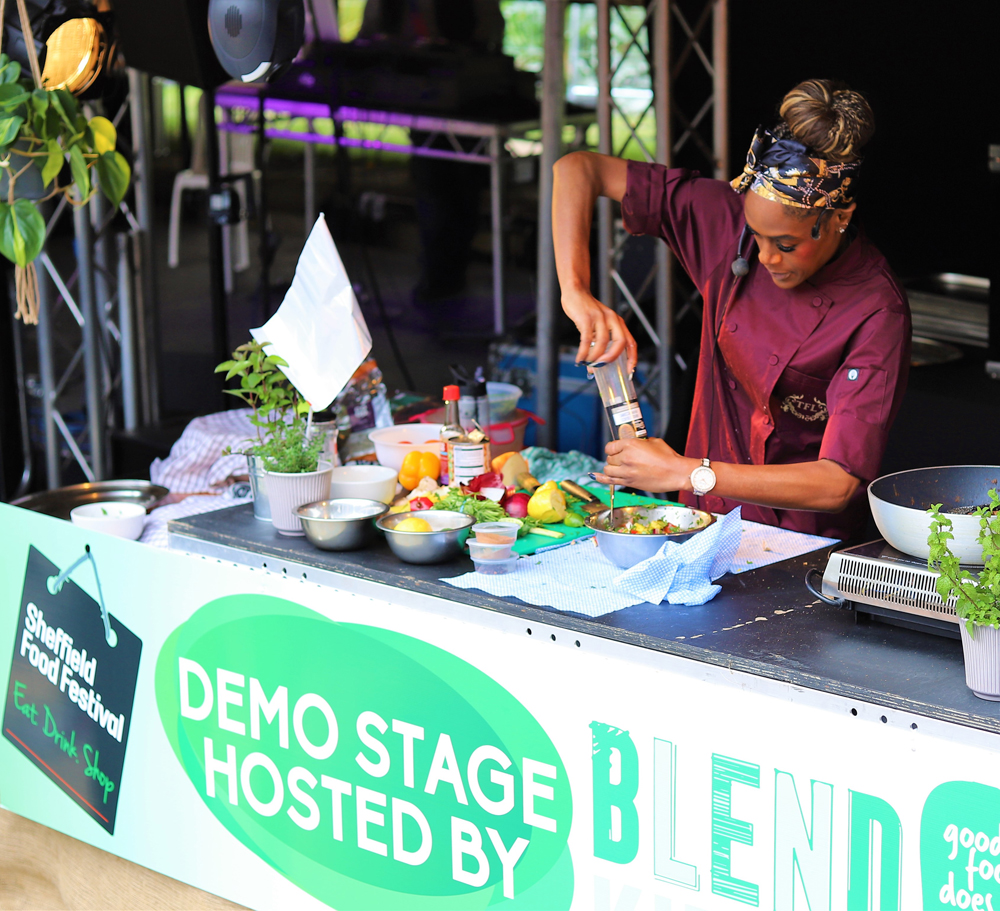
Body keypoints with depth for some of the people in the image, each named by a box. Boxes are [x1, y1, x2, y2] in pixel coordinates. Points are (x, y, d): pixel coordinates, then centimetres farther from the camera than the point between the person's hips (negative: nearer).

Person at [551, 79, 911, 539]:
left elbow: (838, 484, -20)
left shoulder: (876, 311, -16)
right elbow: (578, 169, 0)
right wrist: (575, 293, -14)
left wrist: (683, 473, -22)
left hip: (803, 548, -4)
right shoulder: (728, 217, -5)